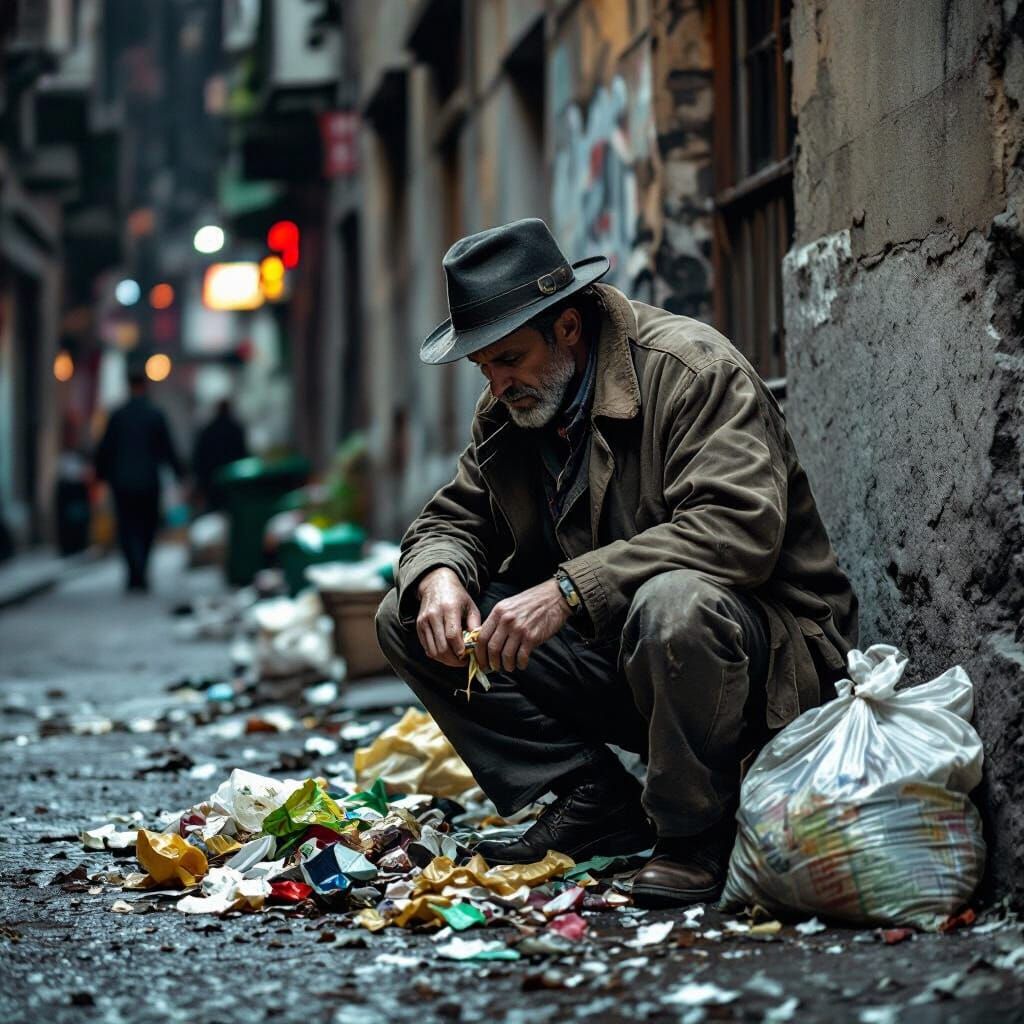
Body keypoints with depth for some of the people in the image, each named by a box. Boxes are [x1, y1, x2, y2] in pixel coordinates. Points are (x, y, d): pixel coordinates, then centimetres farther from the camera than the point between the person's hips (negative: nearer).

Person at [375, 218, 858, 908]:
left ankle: (695, 834, -17)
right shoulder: (508, 411, 6)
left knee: (672, 605, -42)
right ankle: (596, 804, -3)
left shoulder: (694, 369, -18)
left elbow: (740, 528, -31)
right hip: (611, 651, 7)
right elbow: (454, 519, 13)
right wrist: (438, 577, -14)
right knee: (406, 620, -3)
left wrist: (569, 591, -36)